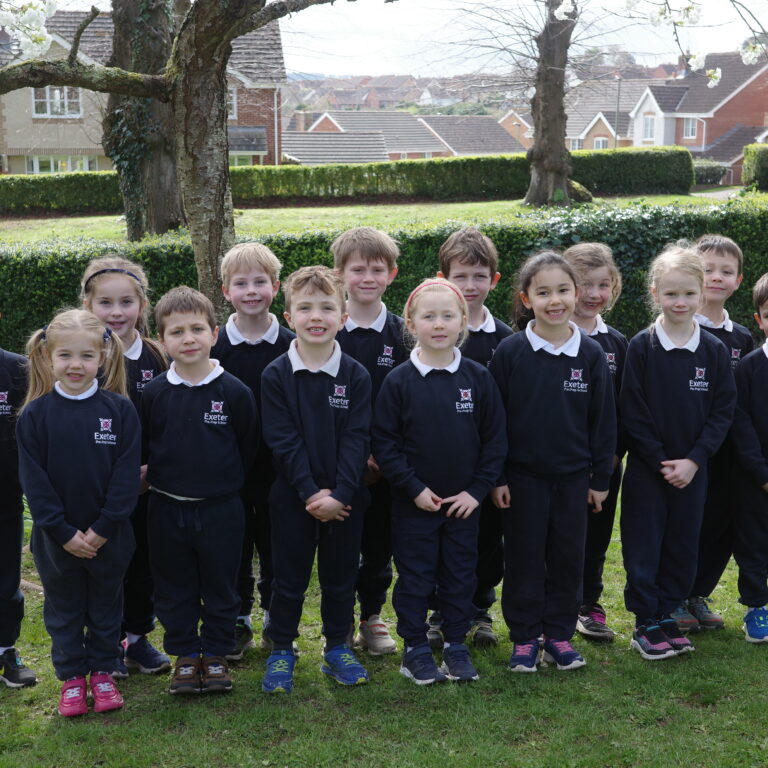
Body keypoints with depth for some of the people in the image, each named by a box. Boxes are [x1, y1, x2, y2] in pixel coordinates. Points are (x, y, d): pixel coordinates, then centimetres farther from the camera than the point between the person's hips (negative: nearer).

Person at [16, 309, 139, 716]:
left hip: (109, 537, 0)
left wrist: (102, 529, -14)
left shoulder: (120, 410, -8)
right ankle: (72, 679, 29)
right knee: (64, 610, 14)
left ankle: (102, 673, 32)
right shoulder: (35, 415, -8)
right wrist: (64, 532, -14)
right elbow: (33, 480, -8)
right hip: (56, 539, 0)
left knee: (106, 608, 15)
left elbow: (127, 474, -9)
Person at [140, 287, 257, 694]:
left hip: (220, 509, -2)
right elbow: (140, 449, 6)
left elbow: (247, 447, 0)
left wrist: (221, 479, 1)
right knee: (174, 590, 12)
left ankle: (216, 654, 27)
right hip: (167, 509, 2)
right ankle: (185, 655, 28)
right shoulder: (153, 393, -4)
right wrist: (162, 477, 2)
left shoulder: (234, 391, -9)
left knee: (220, 588, 11)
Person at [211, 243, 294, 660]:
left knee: (276, 544, 10)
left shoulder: (290, 346, -1)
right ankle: (238, 621, 22)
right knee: (234, 544, 9)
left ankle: (276, 620, 25)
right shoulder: (215, 347, -2)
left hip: (278, 464, 0)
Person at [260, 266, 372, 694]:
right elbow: (283, 441, -10)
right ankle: (281, 652, 22)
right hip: (293, 496, -1)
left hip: (346, 498, 1)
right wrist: (312, 492, -17)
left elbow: (357, 439, -8)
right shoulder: (276, 375, -6)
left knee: (341, 575, 12)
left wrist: (339, 494, -17)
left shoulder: (356, 376, -4)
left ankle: (338, 647, 27)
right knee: (289, 576, 8)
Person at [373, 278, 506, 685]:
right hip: (413, 502, -2)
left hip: (464, 502, 2)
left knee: (461, 575, 12)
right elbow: (384, 442, -6)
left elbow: (495, 438, 1)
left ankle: (456, 645, 26)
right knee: (415, 578, 7)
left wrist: (477, 489, -6)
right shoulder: (398, 381, -8)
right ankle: (415, 648, 21)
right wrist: (413, 487, -12)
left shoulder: (478, 377, -3)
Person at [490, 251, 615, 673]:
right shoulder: (510, 351, -7)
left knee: (568, 558, 10)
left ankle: (559, 635, 25)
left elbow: (603, 420, 4)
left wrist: (601, 478, 4)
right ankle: (524, 638, 19)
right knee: (524, 559, 7)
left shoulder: (591, 354, -1)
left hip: (573, 476, 2)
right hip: (523, 476, -2)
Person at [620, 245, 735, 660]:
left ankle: (667, 614, 26)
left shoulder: (715, 350, -1)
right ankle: (645, 623, 15)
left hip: (692, 469, 3)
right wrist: (660, 462, -12)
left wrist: (695, 459, -11)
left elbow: (723, 410, -1)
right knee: (643, 548, 3)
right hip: (646, 468, -2)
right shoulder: (642, 346, -8)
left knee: (683, 547, 11)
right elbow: (632, 412, -8)